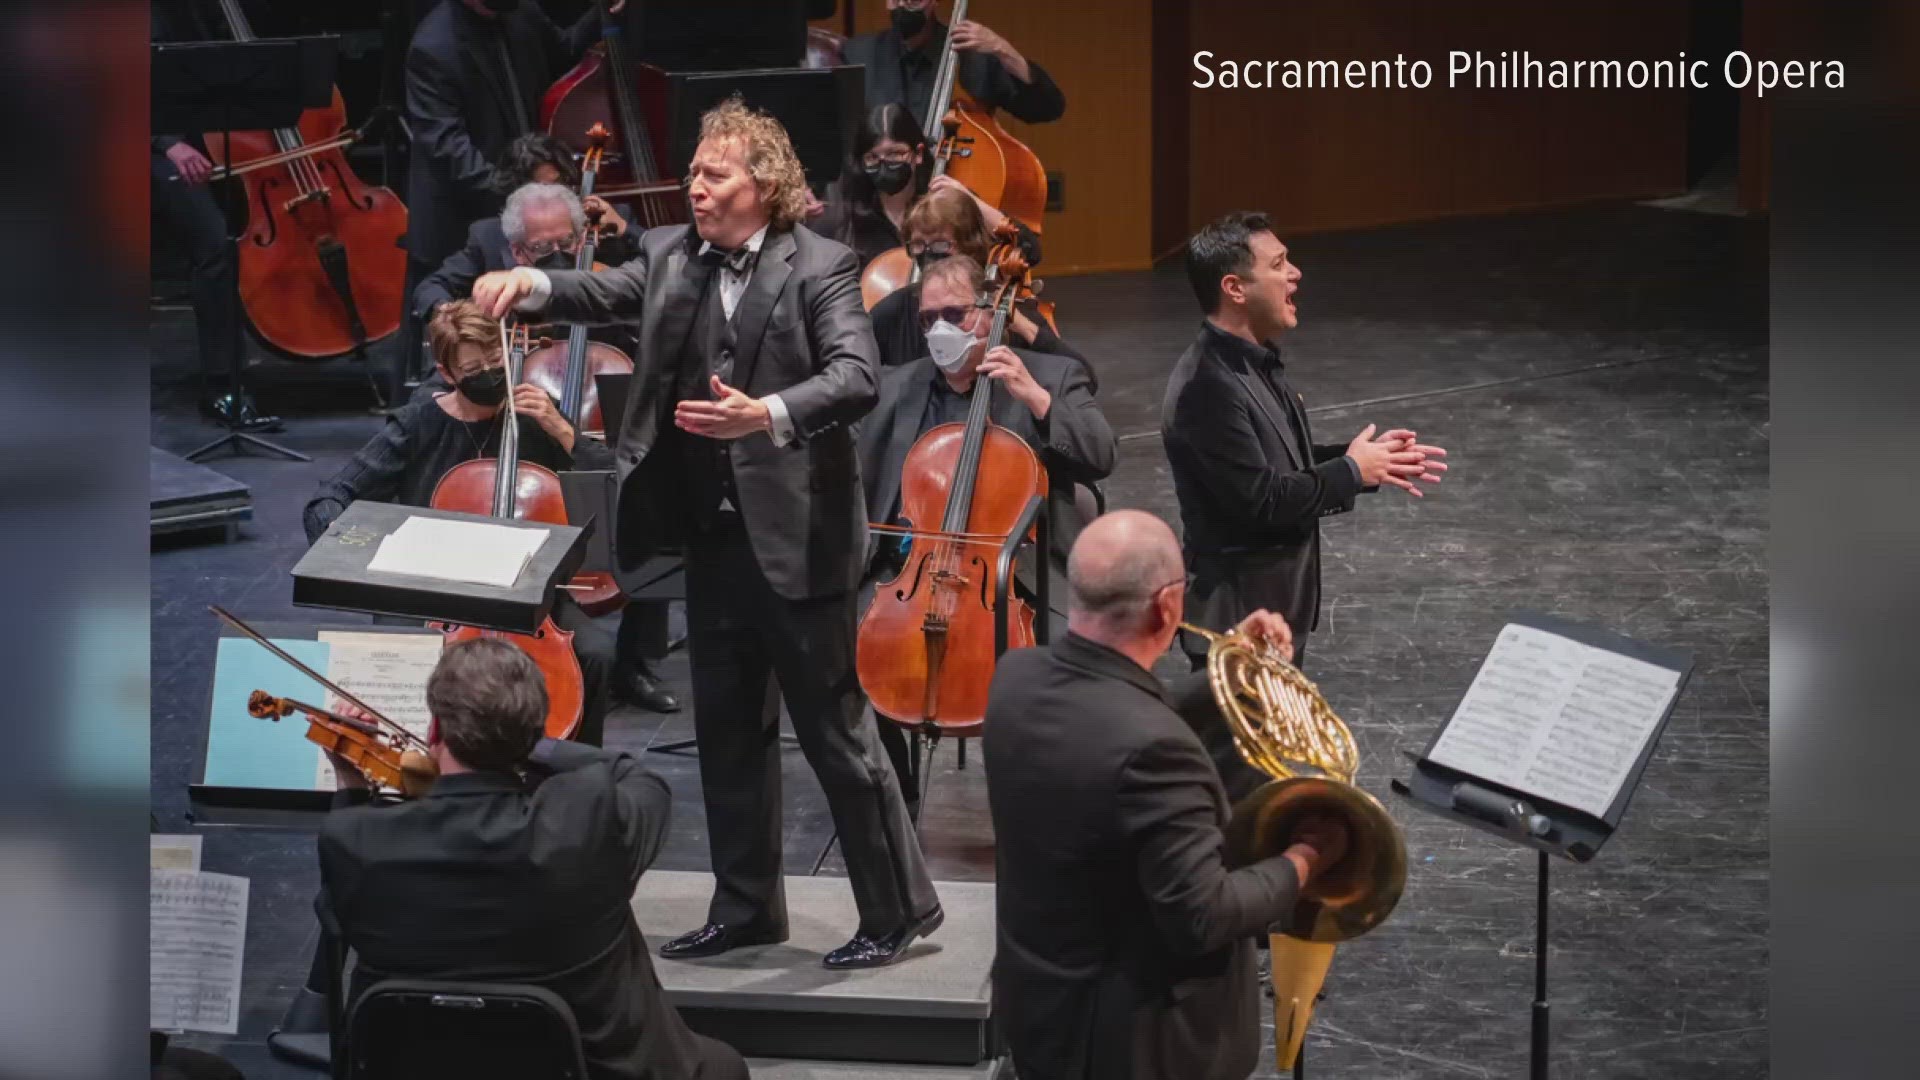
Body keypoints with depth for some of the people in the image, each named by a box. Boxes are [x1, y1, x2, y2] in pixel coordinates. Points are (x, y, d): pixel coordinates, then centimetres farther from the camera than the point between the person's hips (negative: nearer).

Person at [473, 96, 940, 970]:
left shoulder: (818, 267, -10)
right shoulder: (673, 257, 9)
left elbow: (855, 379, -20)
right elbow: (606, 294, -3)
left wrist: (766, 416, -35)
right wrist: (531, 285, -22)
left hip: (794, 536, -7)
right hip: (711, 536, 7)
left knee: (833, 727, -1)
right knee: (725, 727, 14)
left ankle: (898, 907, 10)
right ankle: (746, 906, 26)